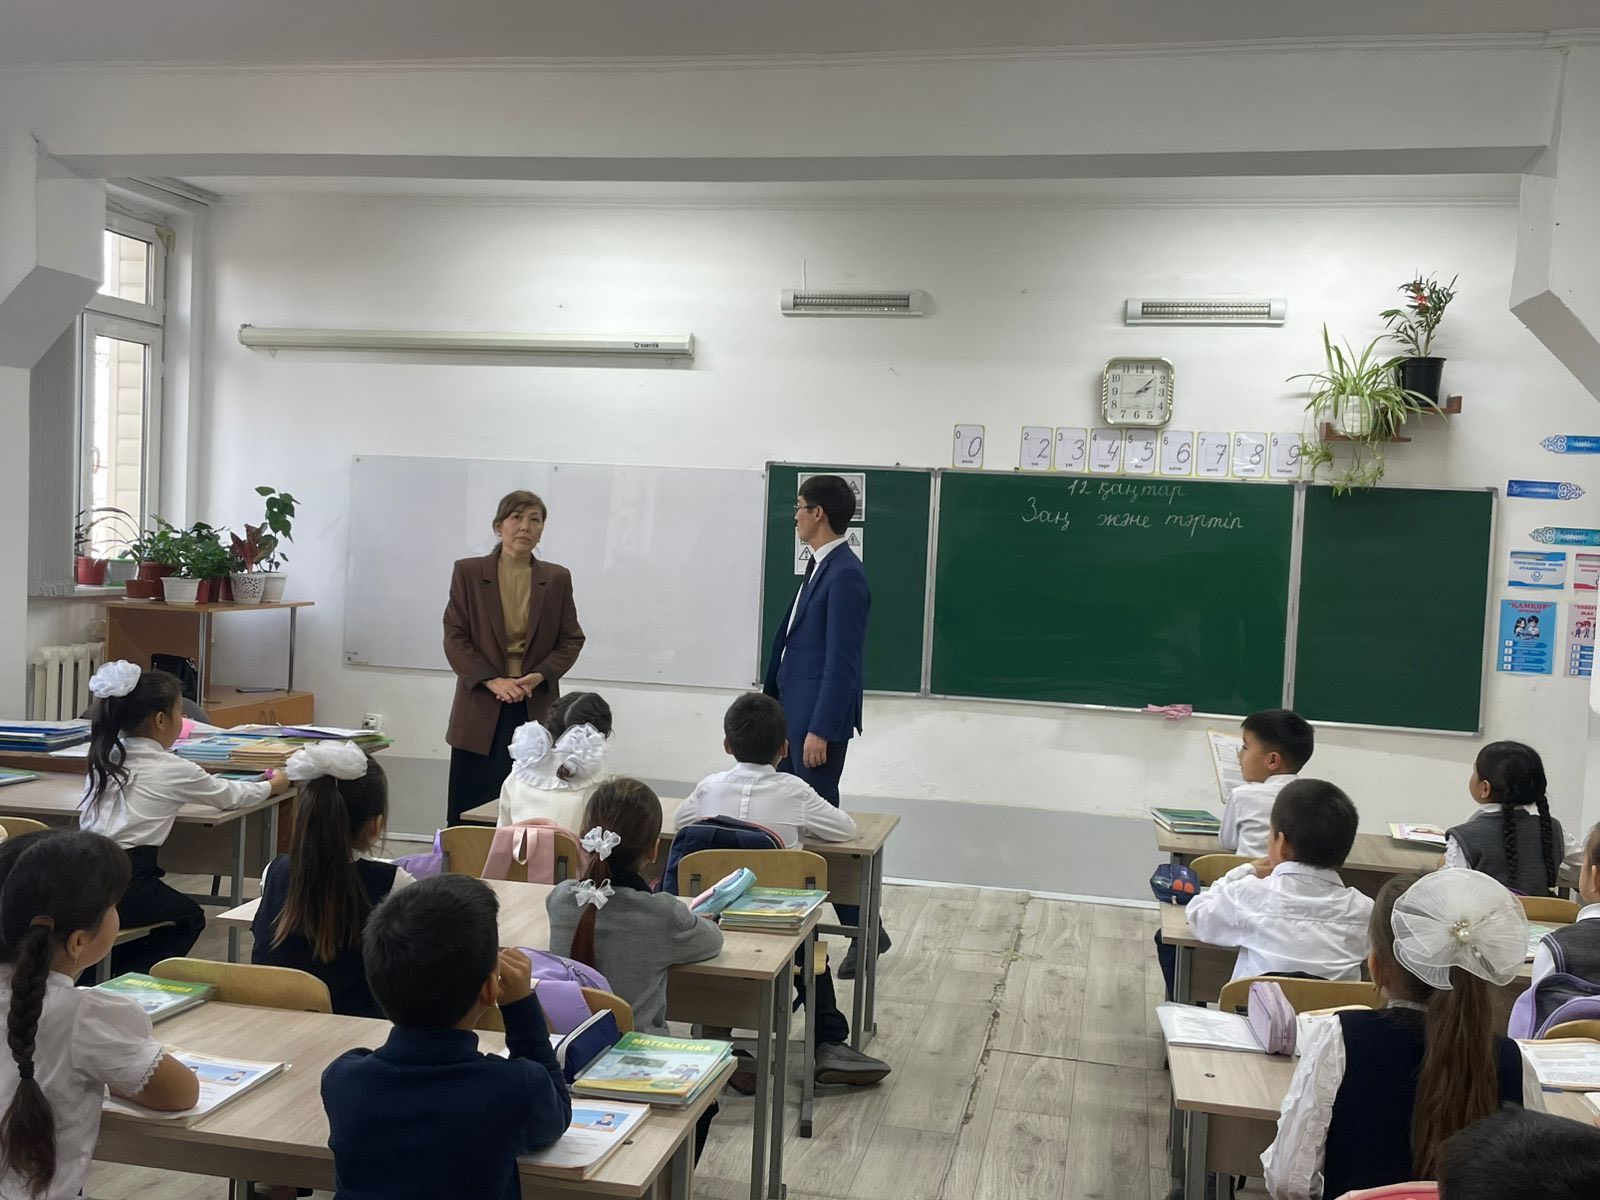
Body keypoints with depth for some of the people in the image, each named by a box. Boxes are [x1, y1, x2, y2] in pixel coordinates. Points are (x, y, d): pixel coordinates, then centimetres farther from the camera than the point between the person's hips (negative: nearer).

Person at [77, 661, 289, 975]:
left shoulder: (106, 758, 10)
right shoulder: (171, 769, -6)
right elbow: (230, 795, 9)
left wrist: (195, 778, 36)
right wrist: (272, 786, 27)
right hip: (122, 884, -6)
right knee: (190, 917, 23)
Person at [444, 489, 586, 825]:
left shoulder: (557, 579, 7)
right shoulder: (468, 573, 3)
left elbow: (572, 640, 7)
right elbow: (454, 637, -1)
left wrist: (540, 676, -10)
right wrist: (492, 681, -13)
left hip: (536, 711, 1)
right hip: (481, 710, -1)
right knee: (470, 813, 2)